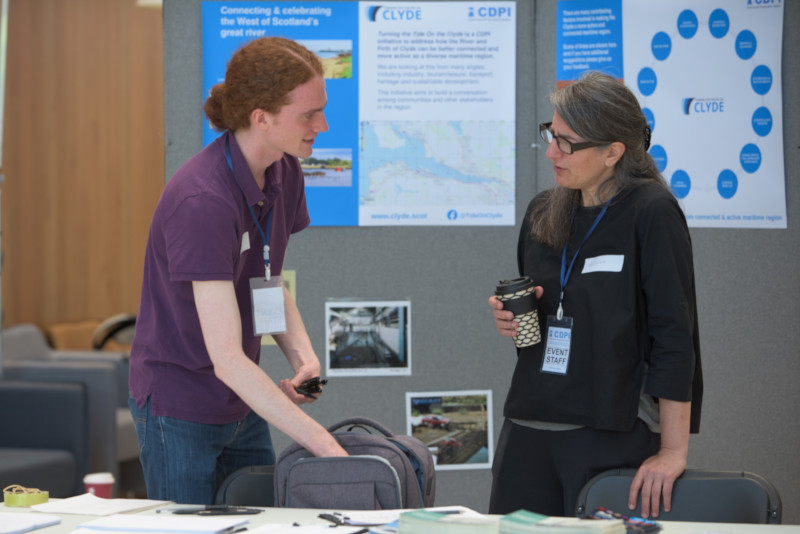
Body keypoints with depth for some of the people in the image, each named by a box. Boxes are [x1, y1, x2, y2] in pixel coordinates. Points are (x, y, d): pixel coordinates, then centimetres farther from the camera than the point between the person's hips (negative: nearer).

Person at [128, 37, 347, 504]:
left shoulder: (284, 174, -2)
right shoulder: (202, 202, -29)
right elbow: (226, 358, -31)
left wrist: (302, 354, -6)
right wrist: (324, 444, -34)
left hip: (244, 408, 8)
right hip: (181, 412, -8)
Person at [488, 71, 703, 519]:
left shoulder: (652, 214, -10)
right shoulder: (543, 214, 11)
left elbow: (674, 337, -14)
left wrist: (673, 452, -17)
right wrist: (512, 319, 2)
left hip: (614, 437, -6)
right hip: (529, 431, 6)